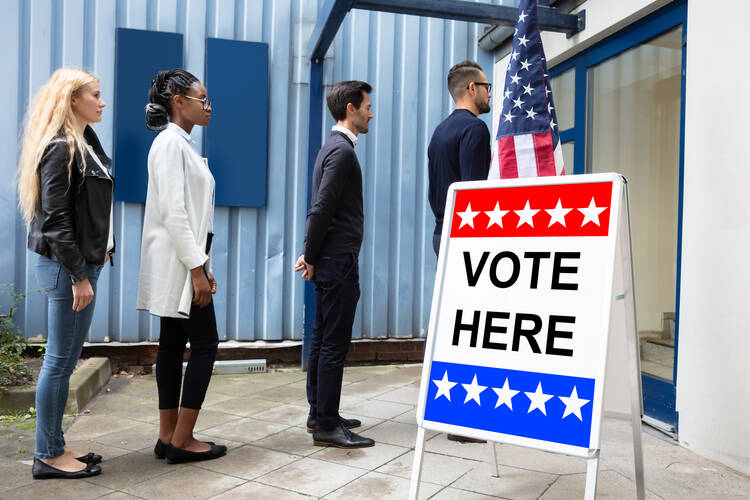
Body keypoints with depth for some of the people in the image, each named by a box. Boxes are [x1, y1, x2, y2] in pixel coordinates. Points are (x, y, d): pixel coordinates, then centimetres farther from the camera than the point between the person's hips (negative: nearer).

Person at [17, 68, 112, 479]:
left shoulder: (84, 144, 14)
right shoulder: (60, 148, -14)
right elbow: (56, 219, -19)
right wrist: (78, 275, -19)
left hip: (81, 262, 10)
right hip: (65, 266, -10)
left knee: (66, 360, 14)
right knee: (60, 360, 0)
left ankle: (56, 447, 26)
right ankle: (47, 457, 13)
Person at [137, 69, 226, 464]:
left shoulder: (182, 143, 18)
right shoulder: (171, 142, -12)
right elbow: (173, 211, -20)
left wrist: (202, 265, 17)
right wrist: (196, 269, -21)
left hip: (184, 261, 10)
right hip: (179, 262, -10)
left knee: (173, 345, 10)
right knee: (205, 345, -5)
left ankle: (169, 438, 17)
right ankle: (182, 440, 3)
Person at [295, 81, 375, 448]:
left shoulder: (334, 148, 18)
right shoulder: (342, 150, -14)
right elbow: (322, 208, -20)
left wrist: (311, 255, 14)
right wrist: (312, 258, -11)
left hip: (329, 261, 10)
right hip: (338, 261, -10)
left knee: (322, 340, 14)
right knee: (334, 344, -5)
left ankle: (319, 414, 25)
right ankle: (327, 426, 4)